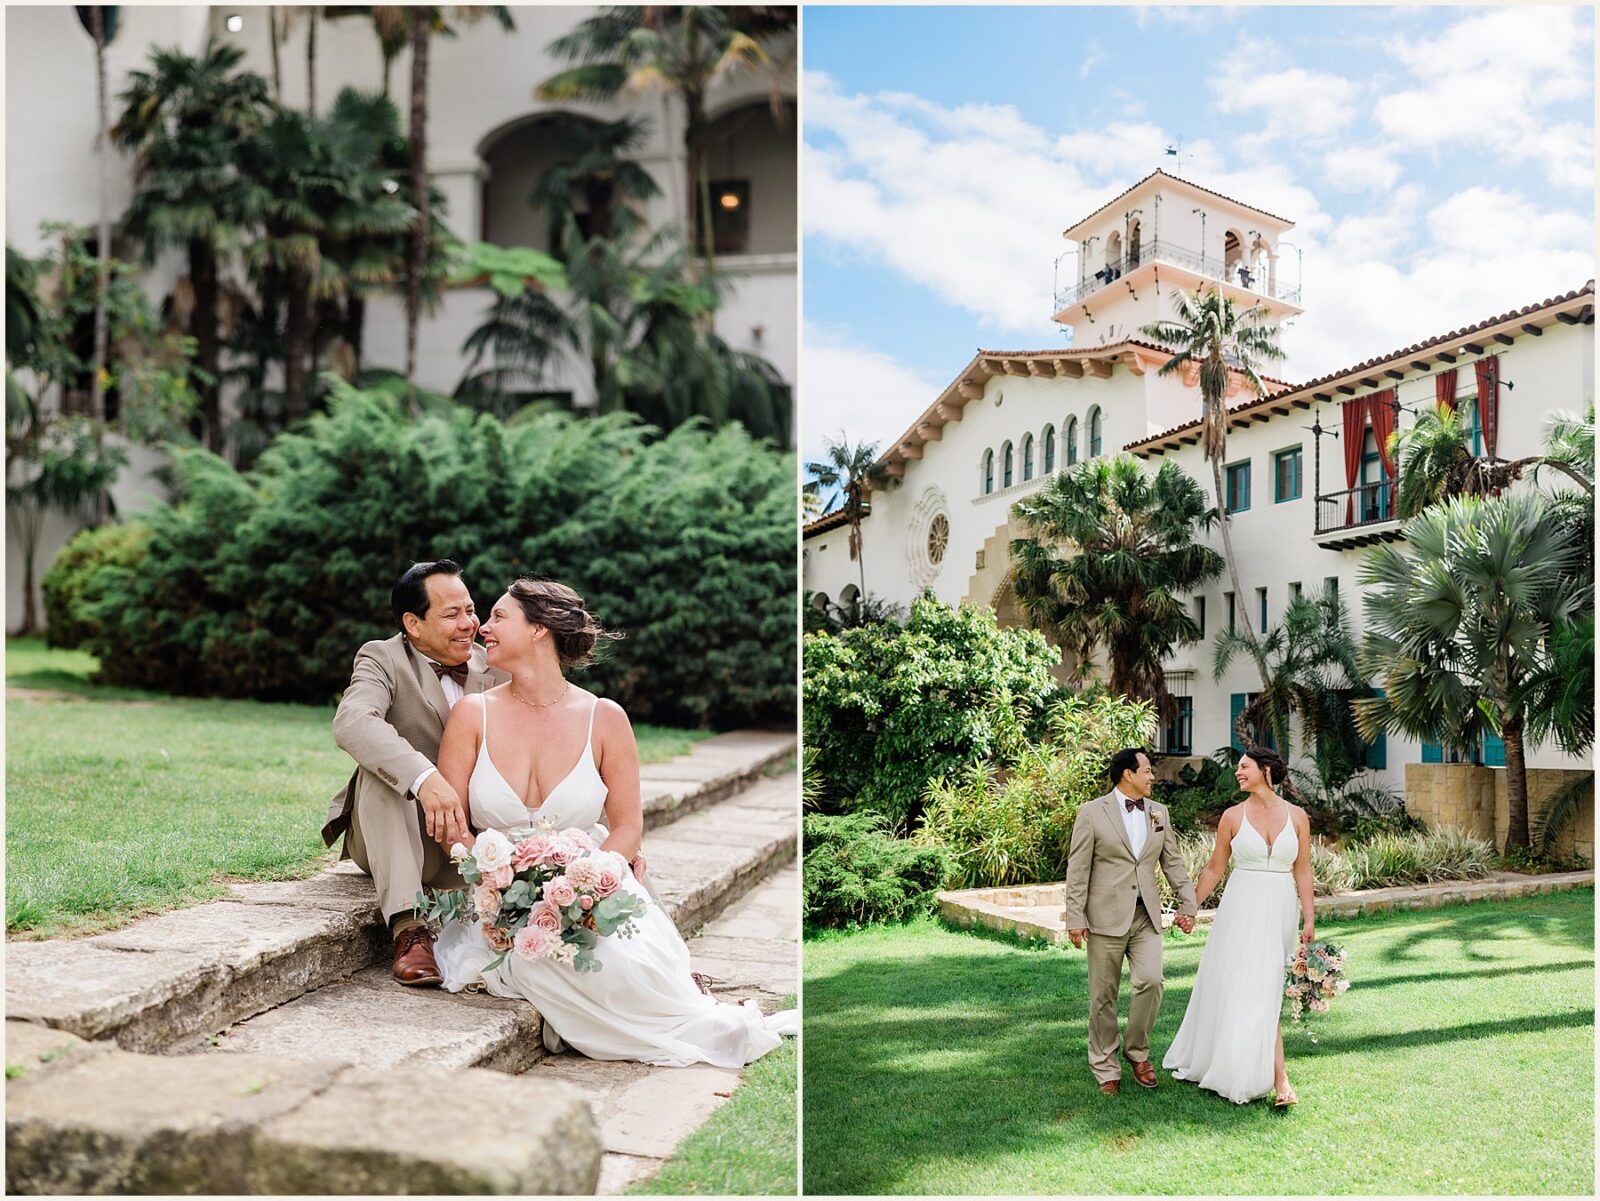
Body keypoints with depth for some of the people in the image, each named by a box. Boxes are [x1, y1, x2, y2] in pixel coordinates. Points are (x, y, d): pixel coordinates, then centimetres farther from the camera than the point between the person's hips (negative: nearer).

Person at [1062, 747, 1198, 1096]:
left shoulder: (1159, 813, 12)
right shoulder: (1092, 813, -3)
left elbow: (1173, 863, 16)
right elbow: (1077, 869, -5)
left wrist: (1188, 904, 10)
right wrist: (1075, 917, -9)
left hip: (1146, 916, 3)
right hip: (1107, 917, -3)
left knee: (1151, 980, -13)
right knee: (1104, 995, 3)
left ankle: (1137, 1050, 10)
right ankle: (1105, 1069, 16)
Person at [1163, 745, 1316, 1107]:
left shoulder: (1296, 816, 3)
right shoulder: (1233, 816, 1)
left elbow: (1302, 871, 6)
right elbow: (1214, 868, 7)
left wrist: (1309, 919, 3)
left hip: (1280, 911, 0)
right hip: (1241, 909, 0)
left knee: (1261, 992, 1)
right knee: (1242, 989, -4)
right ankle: (1279, 1080, 6)